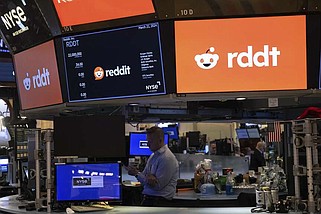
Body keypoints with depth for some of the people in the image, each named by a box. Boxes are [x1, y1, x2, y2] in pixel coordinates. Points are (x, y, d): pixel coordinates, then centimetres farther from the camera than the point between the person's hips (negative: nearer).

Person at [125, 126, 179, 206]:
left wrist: (137, 174, -10)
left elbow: (157, 186, -14)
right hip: (147, 199, 8)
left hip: (159, 201, -7)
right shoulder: (153, 156, 14)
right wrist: (148, 177, -12)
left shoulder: (167, 158, -12)